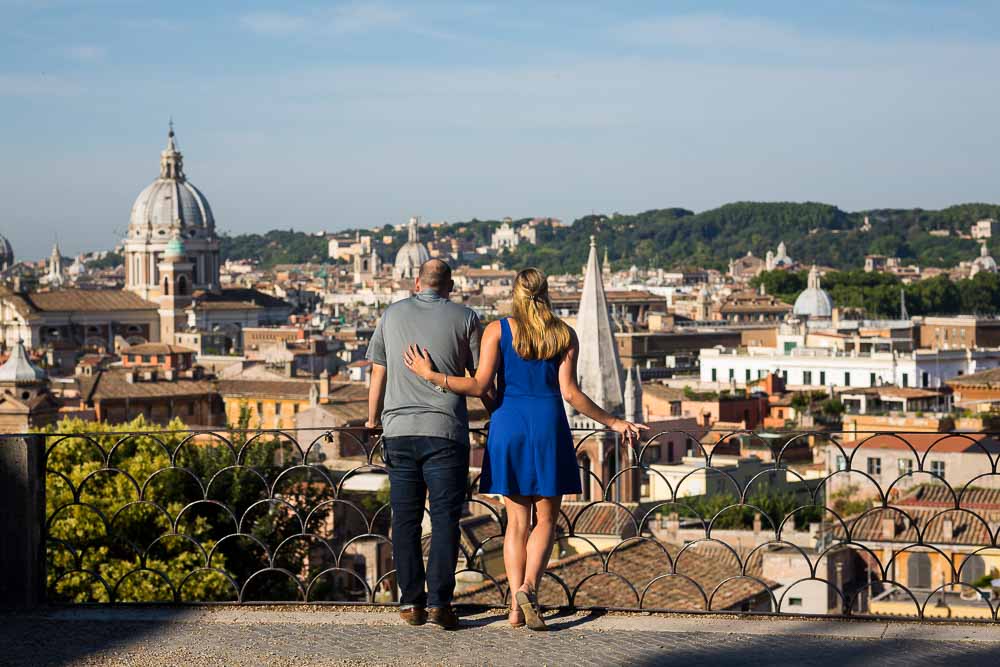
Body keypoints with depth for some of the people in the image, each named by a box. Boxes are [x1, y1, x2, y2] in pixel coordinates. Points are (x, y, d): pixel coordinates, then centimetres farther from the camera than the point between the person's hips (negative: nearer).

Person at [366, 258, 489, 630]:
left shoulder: (392, 315, 10)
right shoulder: (465, 318, 3)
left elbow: (377, 375, 15)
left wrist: (373, 419, 30)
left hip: (399, 432, 2)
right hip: (446, 432, -2)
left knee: (405, 520, 7)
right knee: (445, 519, -1)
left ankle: (411, 603, 6)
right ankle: (439, 603, -8)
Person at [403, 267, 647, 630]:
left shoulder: (497, 330, 1)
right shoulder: (564, 335, 2)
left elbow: (480, 385, -8)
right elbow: (570, 393, -5)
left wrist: (430, 374, -2)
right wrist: (612, 422, 4)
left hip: (507, 425, 1)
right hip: (548, 426, -1)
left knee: (517, 519, 9)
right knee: (546, 518, 9)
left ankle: (516, 605, 2)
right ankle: (528, 586, -14)